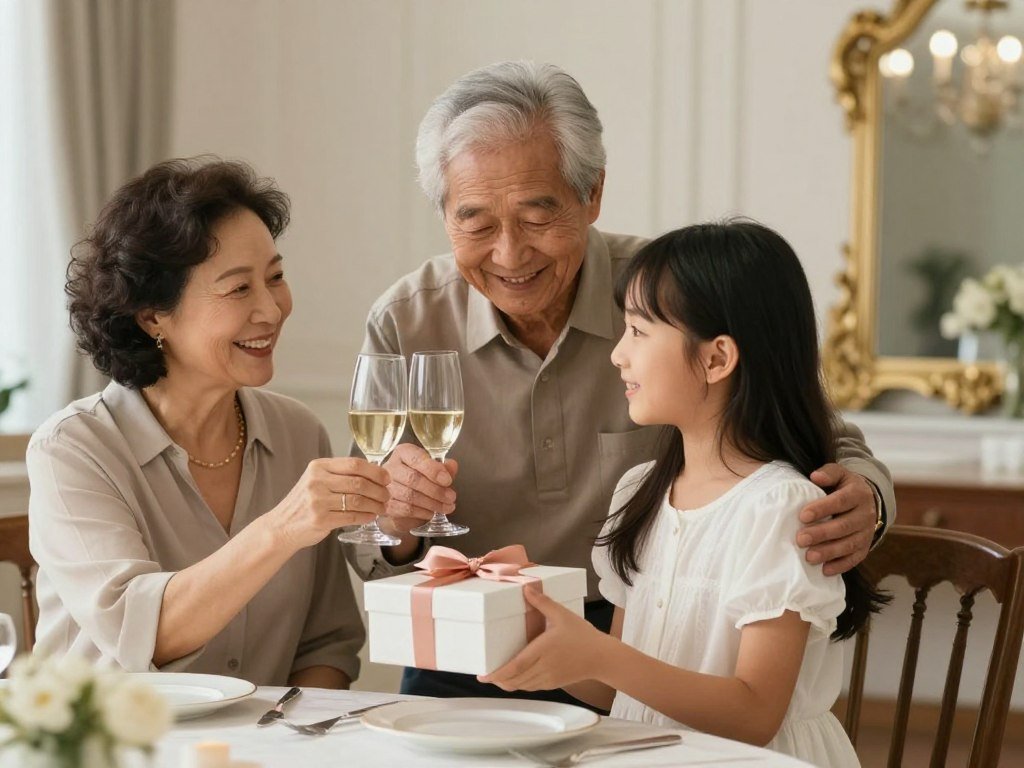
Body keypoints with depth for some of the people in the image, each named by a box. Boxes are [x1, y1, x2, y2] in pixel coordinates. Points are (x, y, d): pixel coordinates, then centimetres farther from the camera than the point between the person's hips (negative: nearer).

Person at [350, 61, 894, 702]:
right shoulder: (404, 325, -1)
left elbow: (824, 445, 1)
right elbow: (373, 561, 6)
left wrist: (860, 497, -23)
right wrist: (394, 525, -19)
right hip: (467, 667, -1)